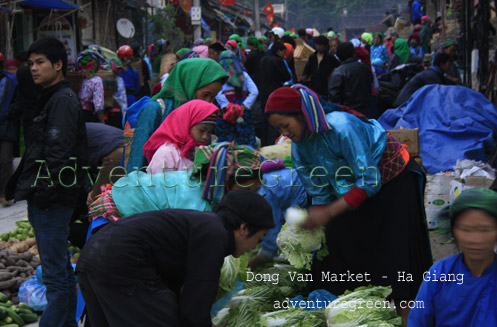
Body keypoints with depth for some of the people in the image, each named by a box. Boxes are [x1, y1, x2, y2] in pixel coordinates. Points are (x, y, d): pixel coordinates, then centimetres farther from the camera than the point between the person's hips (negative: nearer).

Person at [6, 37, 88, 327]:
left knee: (56, 273, -8)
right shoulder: (52, 98, 19)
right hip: (45, 197, 11)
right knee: (60, 270, 16)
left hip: (51, 199, -11)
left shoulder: (63, 100, -12)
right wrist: (24, 185, 18)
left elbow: (58, 153, -20)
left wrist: (43, 192, -20)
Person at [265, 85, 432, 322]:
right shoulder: (299, 149, -10)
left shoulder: (342, 127, -33)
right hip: (349, 191, 7)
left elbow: (369, 182, -32)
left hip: (395, 182, -7)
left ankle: (407, 317, -4)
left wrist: (328, 213, -34)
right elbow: (321, 195, -2)